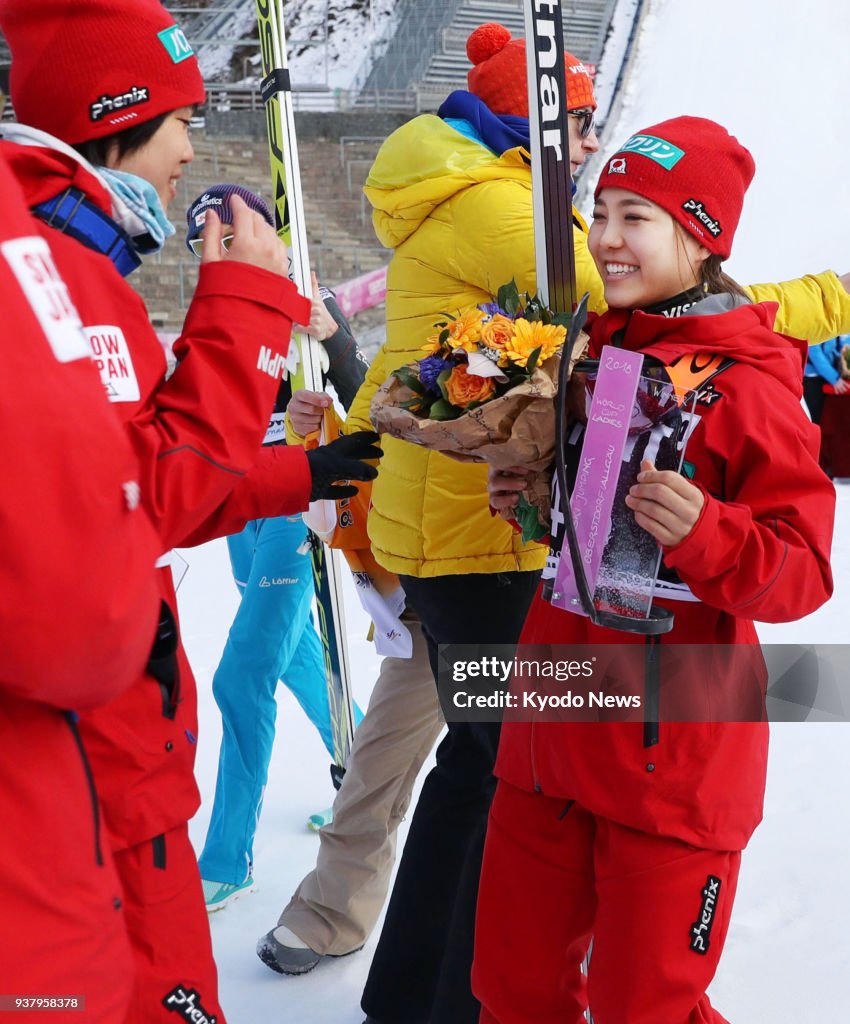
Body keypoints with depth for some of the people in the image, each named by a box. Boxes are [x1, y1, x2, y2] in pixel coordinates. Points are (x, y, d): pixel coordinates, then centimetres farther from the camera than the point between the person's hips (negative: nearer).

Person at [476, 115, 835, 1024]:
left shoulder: (749, 385, -13)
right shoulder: (589, 350, 6)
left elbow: (803, 573, -15)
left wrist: (706, 534, -32)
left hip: (675, 755, -6)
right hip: (554, 734, 7)